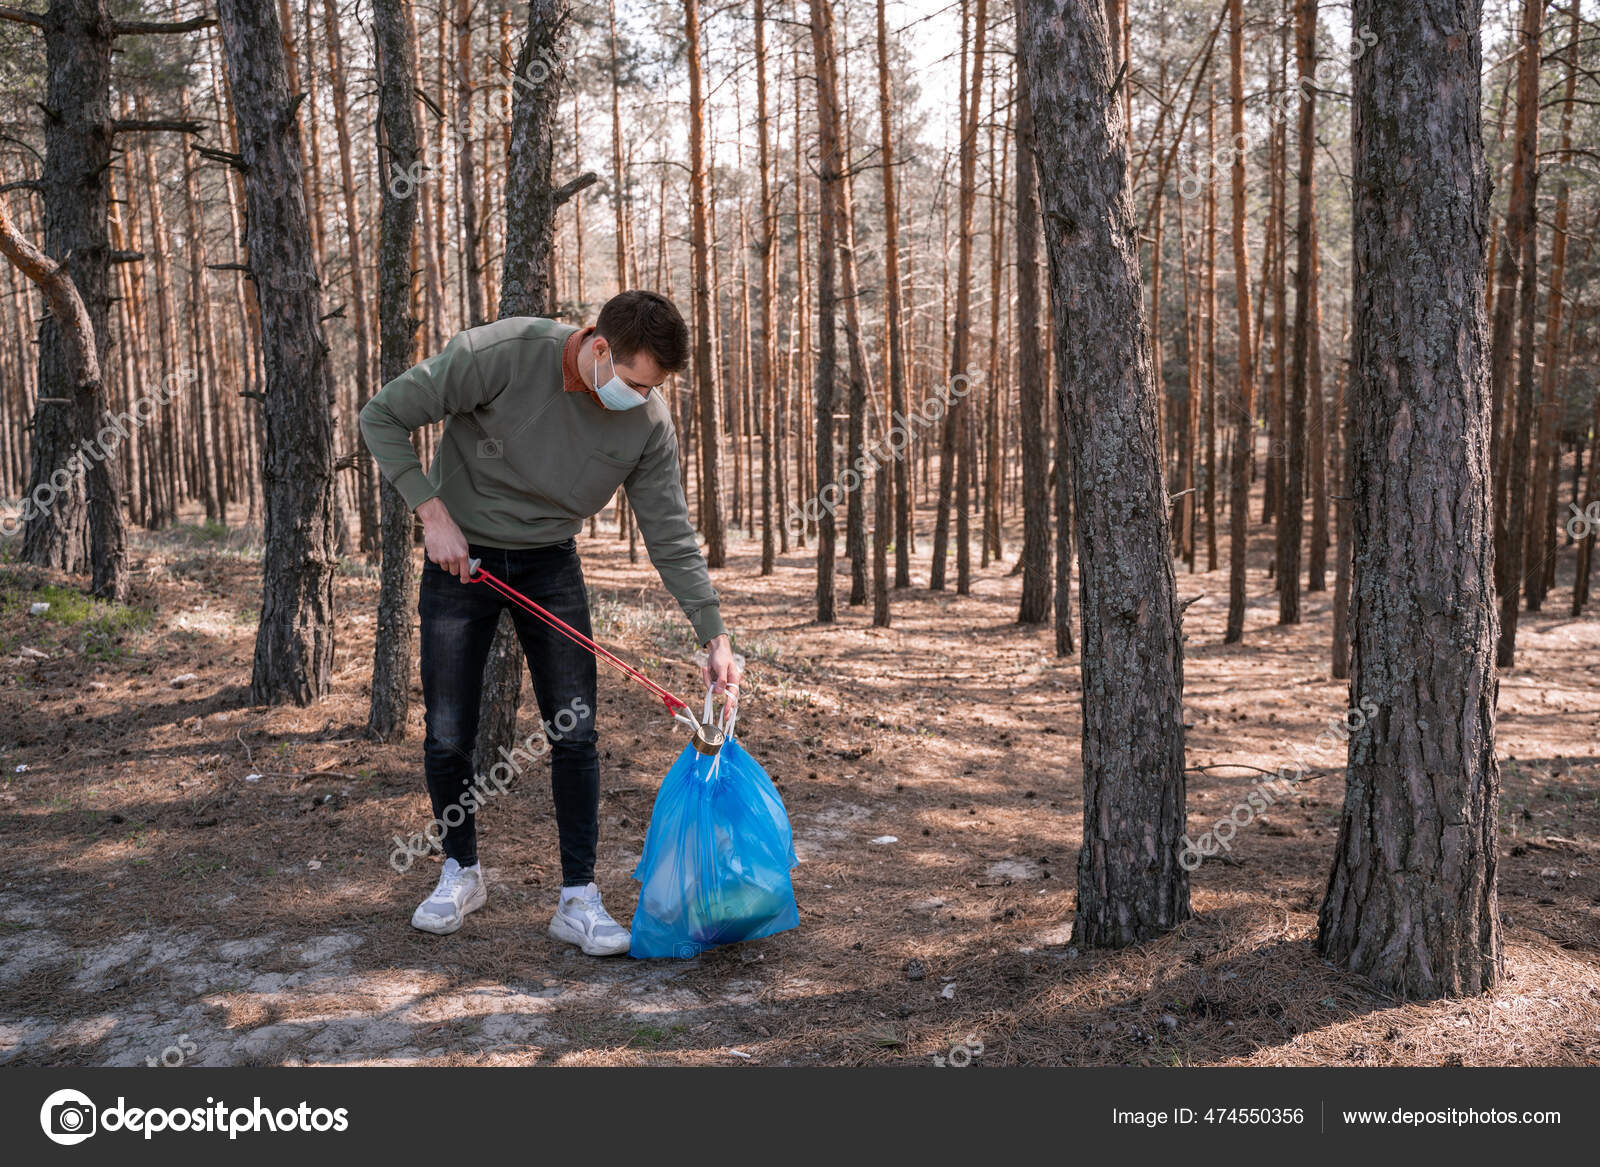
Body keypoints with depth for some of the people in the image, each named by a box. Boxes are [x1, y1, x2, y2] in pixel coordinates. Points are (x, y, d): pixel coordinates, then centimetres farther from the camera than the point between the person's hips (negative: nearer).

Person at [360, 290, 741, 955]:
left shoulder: (648, 420, -15)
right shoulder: (499, 353, -25)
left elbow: (671, 538, -9)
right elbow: (383, 418, -15)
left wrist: (714, 637, -14)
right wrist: (433, 515, -21)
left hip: (550, 563, 2)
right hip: (460, 556, -2)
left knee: (575, 733, -5)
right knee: (448, 737, 1)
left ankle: (578, 899, 7)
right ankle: (460, 874, 26)